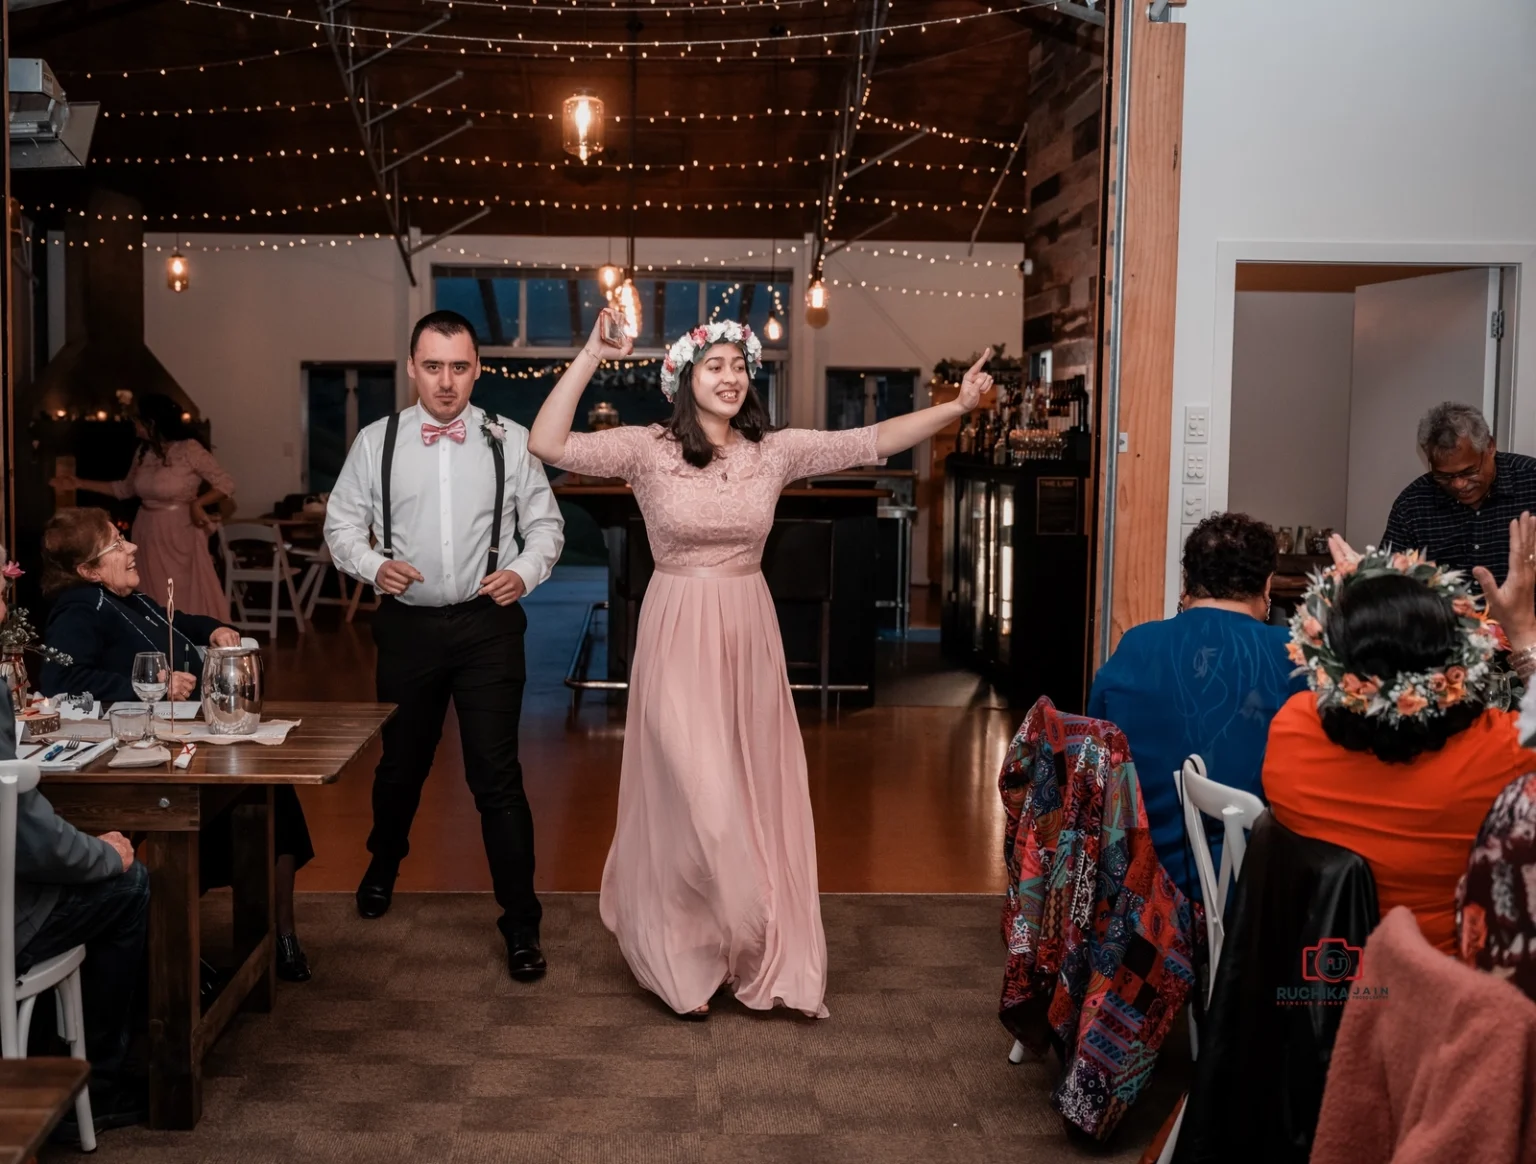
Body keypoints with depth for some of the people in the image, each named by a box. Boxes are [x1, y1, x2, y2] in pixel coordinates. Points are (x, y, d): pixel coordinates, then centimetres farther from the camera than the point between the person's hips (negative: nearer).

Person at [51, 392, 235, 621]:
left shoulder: (189, 449, -15)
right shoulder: (143, 452, 6)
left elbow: (226, 484, -13)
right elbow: (125, 488, 20)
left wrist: (197, 503, -25)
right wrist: (80, 483, 19)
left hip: (180, 534, -6)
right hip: (148, 534, 7)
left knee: (190, 598, -3)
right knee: (154, 599, 12)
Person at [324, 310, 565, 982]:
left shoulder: (508, 441, -2)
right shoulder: (377, 441, 0)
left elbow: (545, 524, 5)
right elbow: (342, 523, 6)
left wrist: (525, 572, -13)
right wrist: (373, 565, -13)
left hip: (487, 625, -2)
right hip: (408, 625, 2)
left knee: (497, 776, -4)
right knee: (402, 762, 21)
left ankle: (521, 923, 8)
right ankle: (383, 865, 51)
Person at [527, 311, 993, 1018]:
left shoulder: (775, 451, 2)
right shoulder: (647, 450, -5)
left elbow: (871, 443, -1)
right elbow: (549, 445, -14)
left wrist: (955, 407, -10)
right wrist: (591, 356, -19)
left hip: (749, 638, 4)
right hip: (679, 638, -3)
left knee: (755, 798, 10)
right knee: (693, 803, -3)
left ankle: (758, 958, 27)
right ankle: (684, 960, 19)